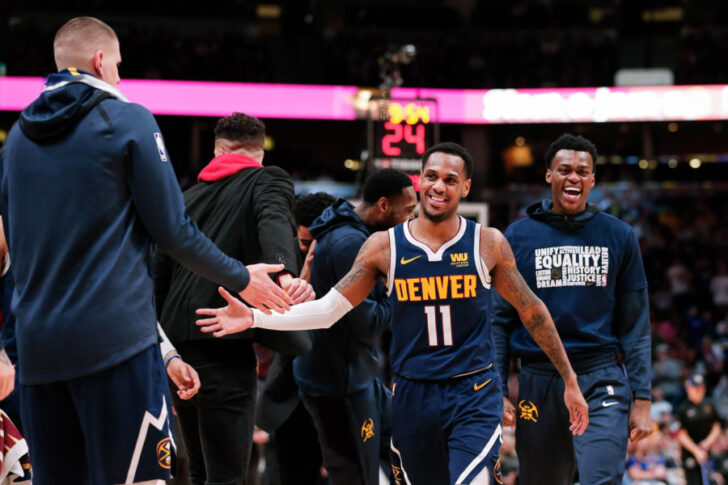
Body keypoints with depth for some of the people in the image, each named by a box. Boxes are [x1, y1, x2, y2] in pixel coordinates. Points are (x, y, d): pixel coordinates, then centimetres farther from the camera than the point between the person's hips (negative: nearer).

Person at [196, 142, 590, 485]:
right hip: (413, 396, 2)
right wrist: (254, 318, -8)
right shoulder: (385, 247, 2)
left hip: (475, 393, -2)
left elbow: (531, 310, 9)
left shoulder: (488, 244, 0)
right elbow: (329, 308, 2)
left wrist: (569, 381, 11)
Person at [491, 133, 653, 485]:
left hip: (602, 380, -1)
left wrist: (642, 398, 1)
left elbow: (635, 324, 6)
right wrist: (496, 391, -2)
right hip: (539, 381, 1)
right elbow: (500, 320, 6)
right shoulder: (518, 238, 5)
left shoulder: (619, 237, 6)